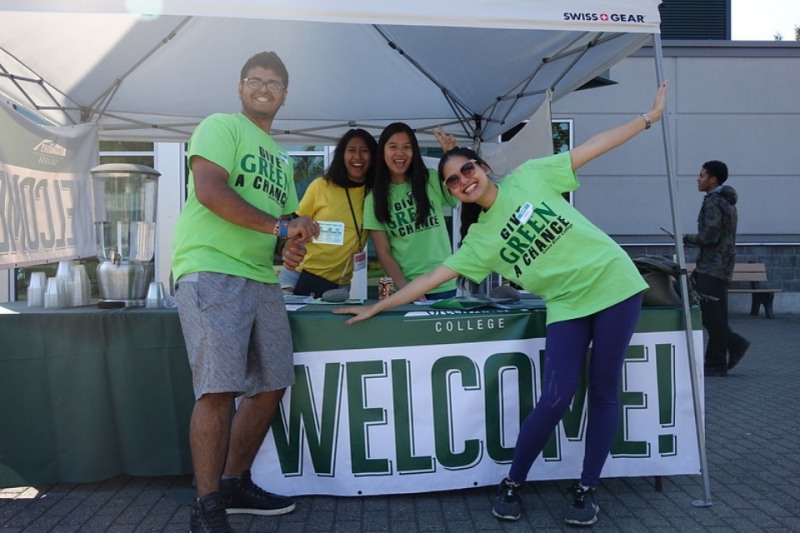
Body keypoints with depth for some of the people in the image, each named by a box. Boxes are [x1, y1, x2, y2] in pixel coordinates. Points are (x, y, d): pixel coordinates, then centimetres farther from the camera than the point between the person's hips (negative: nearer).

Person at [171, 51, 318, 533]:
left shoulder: (281, 159, 25)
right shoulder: (221, 126, 2)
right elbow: (209, 190, -14)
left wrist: (297, 237, 5)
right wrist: (278, 226, -15)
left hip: (261, 278, 8)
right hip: (212, 271, -8)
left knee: (272, 385, 8)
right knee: (219, 389, -13)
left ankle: (236, 484, 24)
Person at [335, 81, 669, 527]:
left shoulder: (529, 177, 0)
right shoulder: (480, 240, 4)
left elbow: (591, 148, 3)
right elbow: (434, 277, 4)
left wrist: (649, 117, 5)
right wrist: (377, 307, 1)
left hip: (613, 282, -1)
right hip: (568, 304, 1)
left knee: (603, 392, 1)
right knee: (556, 398, -10)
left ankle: (587, 489, 14)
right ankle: (512, 485, 9)